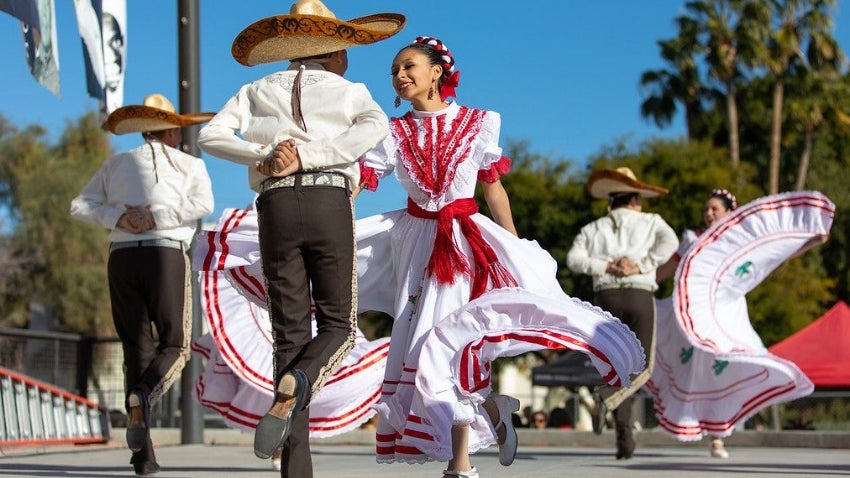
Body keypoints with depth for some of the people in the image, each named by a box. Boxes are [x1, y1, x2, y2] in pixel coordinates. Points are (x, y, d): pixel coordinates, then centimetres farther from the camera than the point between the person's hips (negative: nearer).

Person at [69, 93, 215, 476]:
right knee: (174, 344, 8)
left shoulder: (116, 164, 22)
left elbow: (80, 205, 10)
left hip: (122, 255, 3)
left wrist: (119, 218, -1)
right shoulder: (190, 164, 12)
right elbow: (203, 204, -8)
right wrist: (157, 219, -9)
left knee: (137, 347, 6)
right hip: (167, 255, -3)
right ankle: (142, 396, -25)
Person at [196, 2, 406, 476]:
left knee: (291, 333, 4)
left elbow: (211, 135, 5)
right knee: (338, 324, 9)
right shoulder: (351, 90, 16)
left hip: (275, 206, 2)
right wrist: (307, 156, -11)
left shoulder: (258, 91, 22)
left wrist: (262, 156, -5)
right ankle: (293, 387, -24)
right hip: (330, 204, -2)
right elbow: (375, 126, -7)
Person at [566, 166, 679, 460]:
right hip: (639, 297, -2)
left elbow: (574, 259, -1)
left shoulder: (593, 229, 17)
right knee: (640, 369, 6)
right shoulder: (651, 222, 12)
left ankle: (624, 439, -2)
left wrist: (607, 267, -5)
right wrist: (640, 266, -10)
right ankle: (607, 397, -24)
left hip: (606, 298, 2)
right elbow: (669, 243, -8)